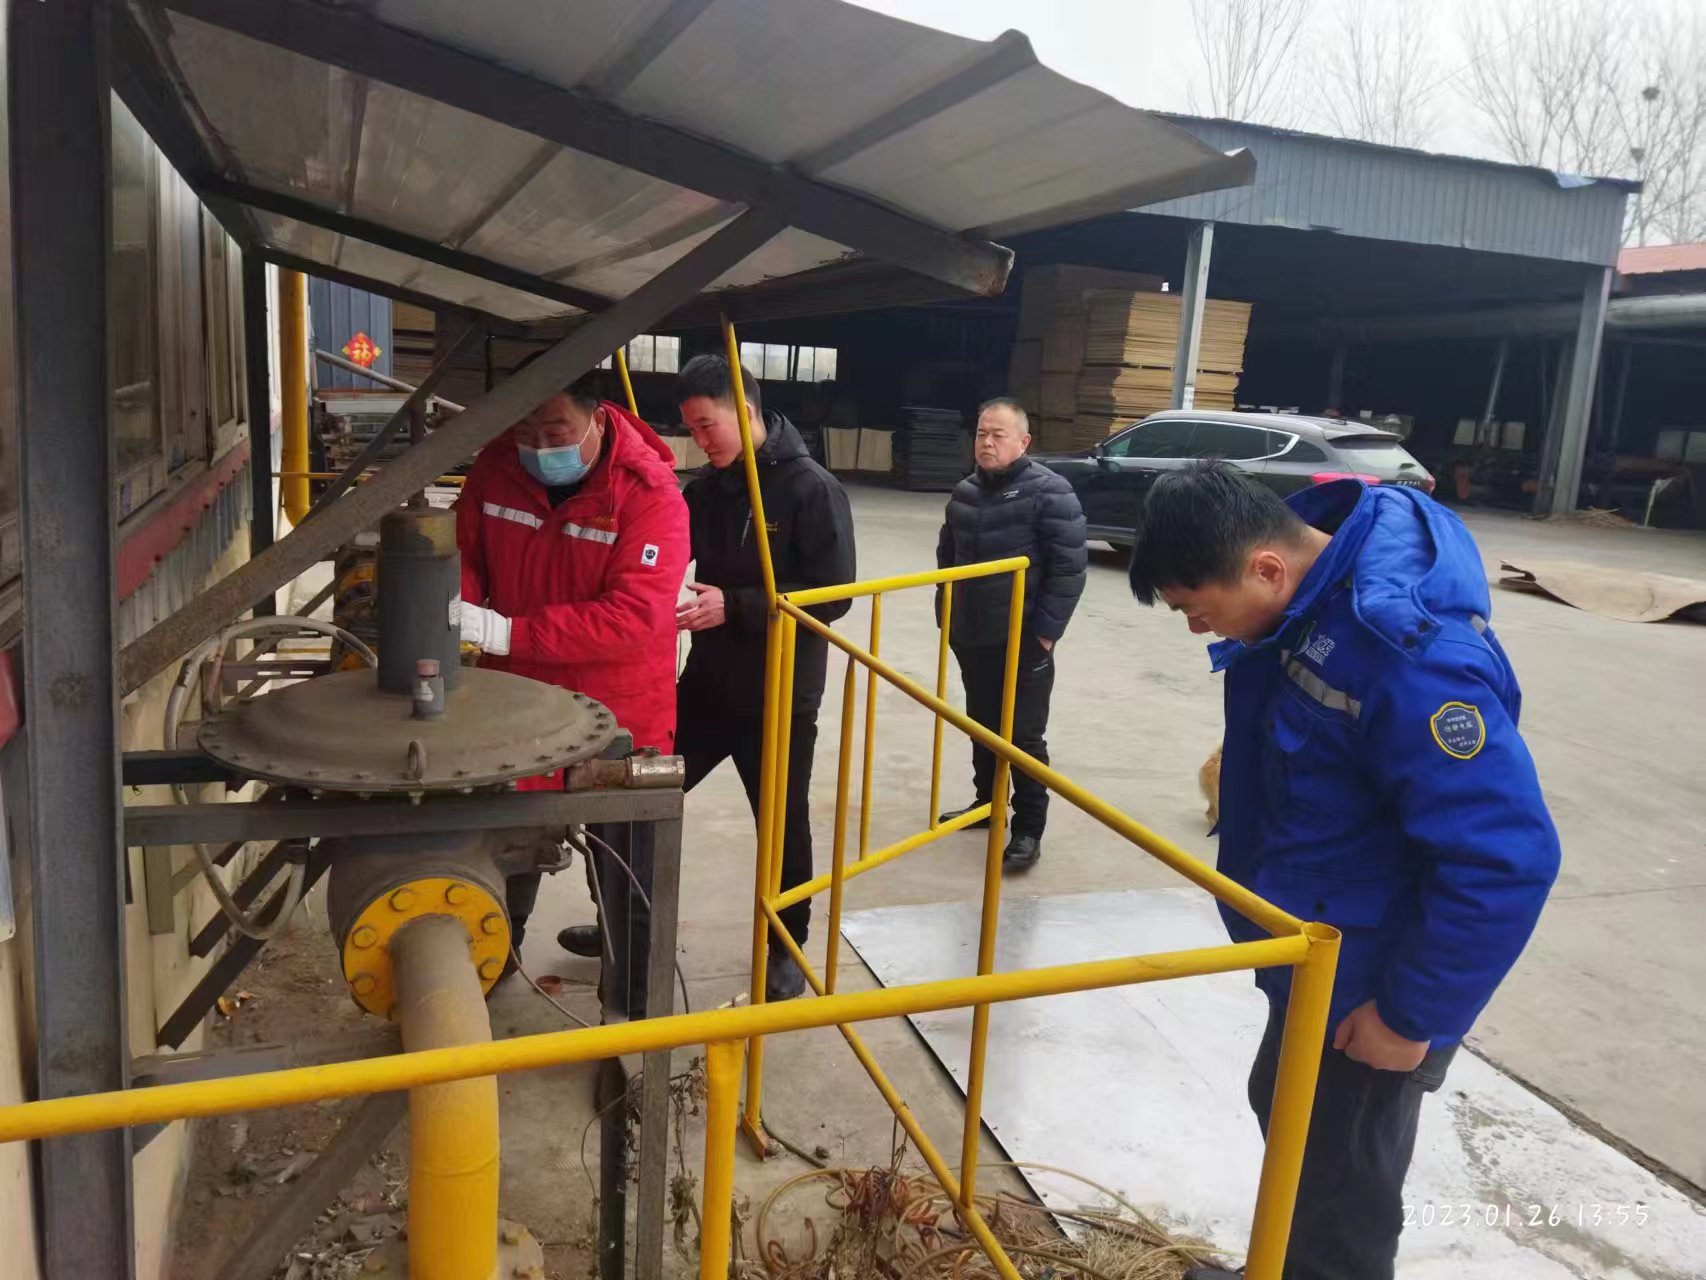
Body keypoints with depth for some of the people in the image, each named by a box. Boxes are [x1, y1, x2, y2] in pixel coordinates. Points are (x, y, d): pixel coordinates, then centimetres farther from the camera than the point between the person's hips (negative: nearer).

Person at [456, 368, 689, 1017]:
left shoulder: (649, 494, -22)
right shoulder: (496, 465, -7)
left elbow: (635, 616, -30)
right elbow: (466, 553, 3)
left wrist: (508, 632, -35)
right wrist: (454, 604, -21)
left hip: (618, 717, -4)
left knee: (625, 877, 9)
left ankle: (631, 1007, 31)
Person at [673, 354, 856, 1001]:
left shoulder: (812, 489, -15)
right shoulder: (704, 488, 3)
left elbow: (833, 595, -18)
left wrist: (732, 605, -24)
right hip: (707, 683, 6)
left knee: (782, 825, 10)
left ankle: (787, 947, 31)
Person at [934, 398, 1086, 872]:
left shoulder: (1050, 492, -13)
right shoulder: (965, 492, 8)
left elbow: (1068, 570, -15)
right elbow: (947, 556, 20)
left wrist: (1045, 631, -16)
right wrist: (947, 614, 14)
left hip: (1022, 642, -6)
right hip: (970, 638, 6)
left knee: (1023, 736, -1)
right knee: (982, 726, 18)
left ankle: (1029, 829, 9)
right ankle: (987, 802, 34)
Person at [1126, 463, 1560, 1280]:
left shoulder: (1412, 653, -35)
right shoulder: (1309, 585, -6)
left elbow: (1505, 861, -31)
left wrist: (1413, 1015, -23)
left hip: (1368, 986, -9)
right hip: (1313, 952, 9)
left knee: (1342, 1192, 12)